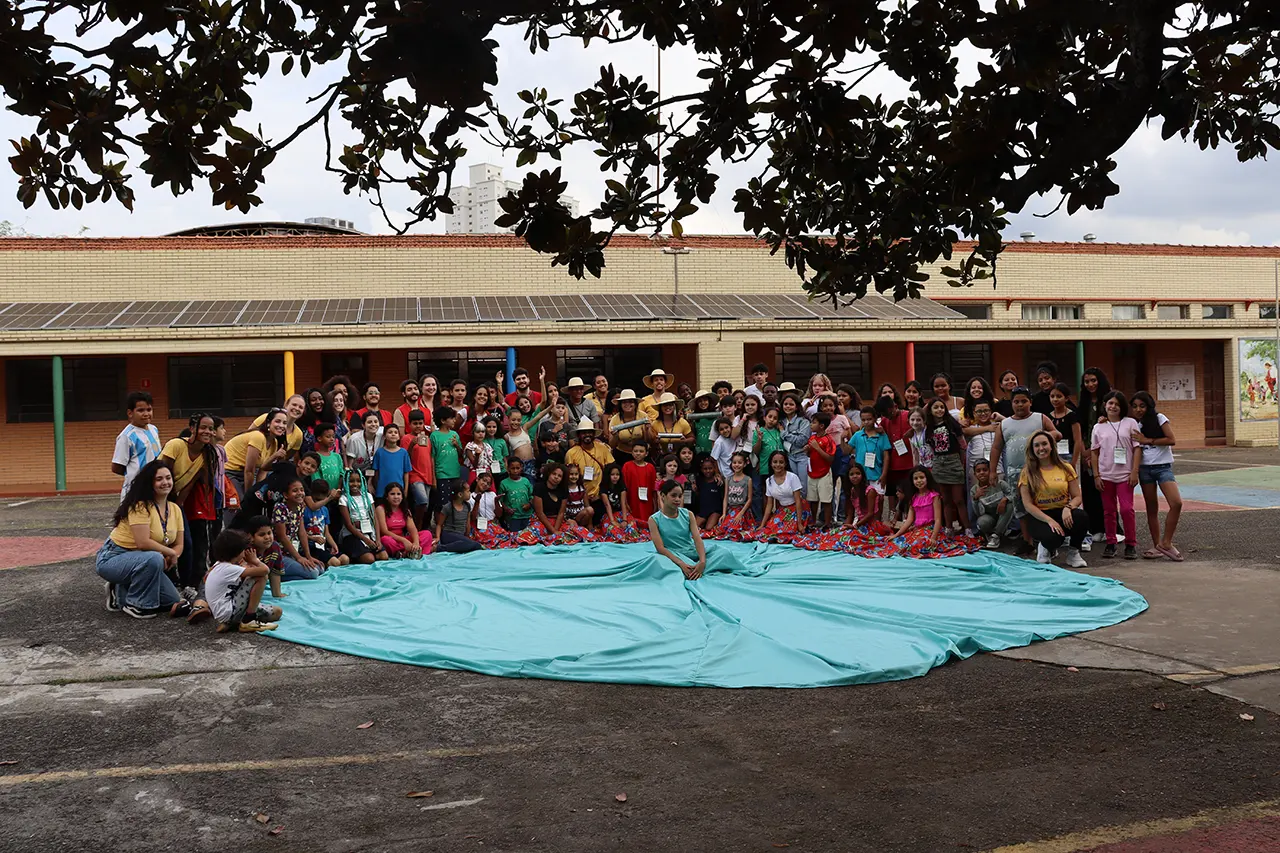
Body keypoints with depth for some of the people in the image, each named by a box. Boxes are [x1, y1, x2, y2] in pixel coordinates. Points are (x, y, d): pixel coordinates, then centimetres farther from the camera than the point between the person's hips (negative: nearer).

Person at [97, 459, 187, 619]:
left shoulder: (175, 509, 3)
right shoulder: (140, 506, -20)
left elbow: (178, 545, 3)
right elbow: (143, 543, -29)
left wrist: (168, 559, -17)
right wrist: (170, 553, -17)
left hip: (139, 561, 8)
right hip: (112, 558, -8)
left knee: (173, 602, 0)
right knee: (153, 559, -37)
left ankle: (121, 593, 15)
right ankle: (135, 604, -15)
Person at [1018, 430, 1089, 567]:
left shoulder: (1066, 468, 6)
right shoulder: (1027, 472, 0)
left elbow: (1077, 497, 4)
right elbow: (1028, 504, -6)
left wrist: (1068, 508, -20)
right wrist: (1049, 520, -19)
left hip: (1063, 513, 3)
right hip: (1039, 516, -3)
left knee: (1082, 517, -32)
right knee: (1053, 537, -36)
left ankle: (1072, 551, -3)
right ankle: (1044, 549, 6)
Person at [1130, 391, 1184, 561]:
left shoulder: (1159, 418, -2)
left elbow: (1172, 440, -10)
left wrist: (1148, 440, -12)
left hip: (1163, 466, -3)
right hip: (1145, 468, 4)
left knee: (1176, 503, -19)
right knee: (1152, 509, 5)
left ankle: (1166, 543, -11)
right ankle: (1156, 545, 12)